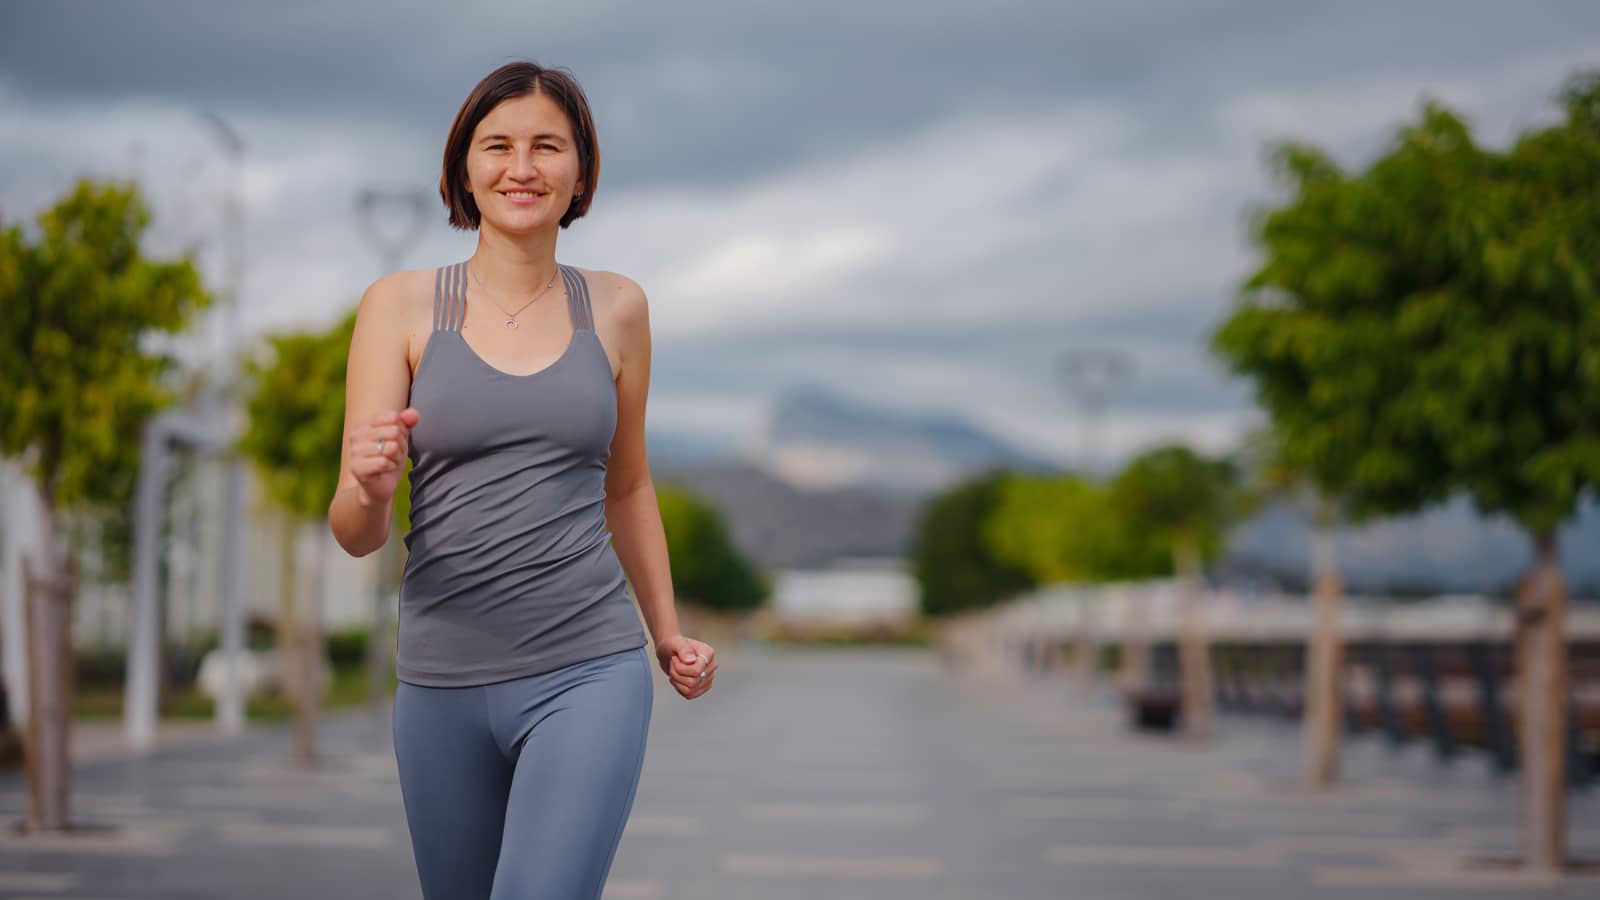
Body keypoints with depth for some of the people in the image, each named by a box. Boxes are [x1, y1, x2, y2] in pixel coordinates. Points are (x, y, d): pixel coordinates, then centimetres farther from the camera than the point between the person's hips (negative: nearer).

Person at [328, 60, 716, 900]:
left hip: (589, 675, -1)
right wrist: (370, 490, -27)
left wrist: (667, 631, 20)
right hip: (444, 681, 1)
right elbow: (355, 534, -5)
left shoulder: (613, 309, 5)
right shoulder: (400, 305, -1)